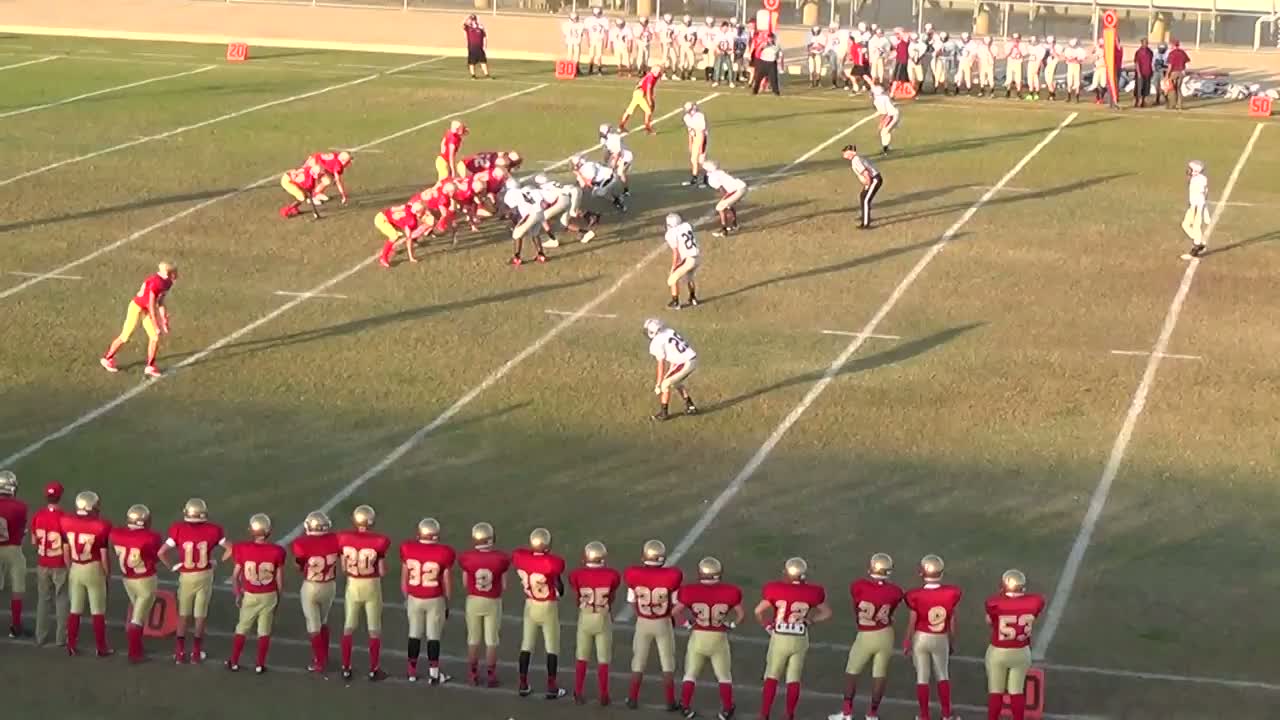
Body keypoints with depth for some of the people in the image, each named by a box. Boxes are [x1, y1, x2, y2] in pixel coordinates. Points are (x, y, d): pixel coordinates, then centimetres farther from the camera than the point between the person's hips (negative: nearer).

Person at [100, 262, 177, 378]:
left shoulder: (167, 283, -5)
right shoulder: (155, 283, -32)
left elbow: (161, 303, 4)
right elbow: (151, 307, -28)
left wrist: (164, 320, 1)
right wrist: (156, 327, -23)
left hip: (147, 309, 8)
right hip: (137, 308, -8)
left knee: (155, 337, 2)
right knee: (125, 337, 5)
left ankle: (150, 367, 14)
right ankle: (107, 359, 26)